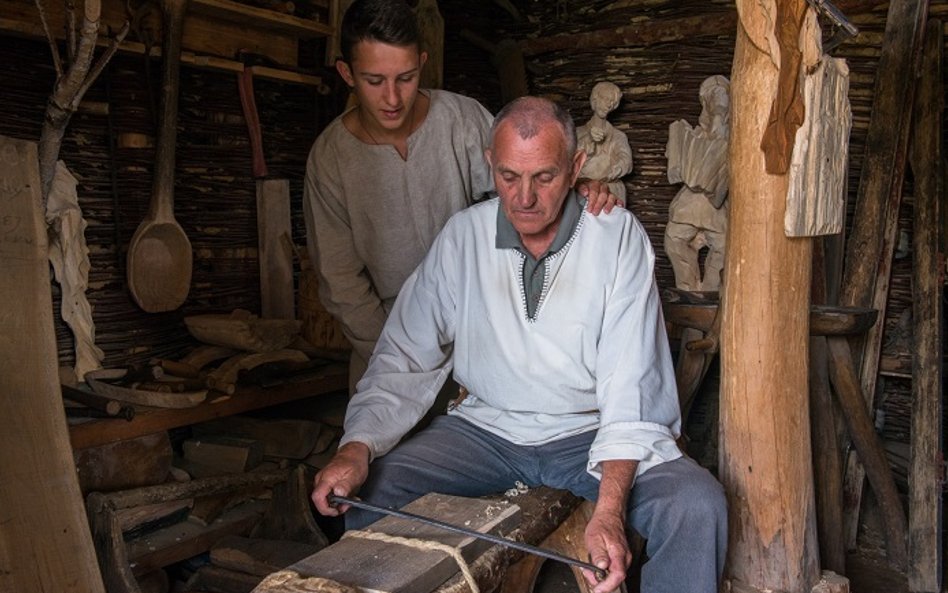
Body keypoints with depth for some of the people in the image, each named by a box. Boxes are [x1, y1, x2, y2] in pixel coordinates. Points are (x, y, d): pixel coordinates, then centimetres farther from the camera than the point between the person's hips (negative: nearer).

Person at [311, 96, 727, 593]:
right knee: (368, 490, -20)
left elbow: (629, 386, -16)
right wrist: (356, 448, -22)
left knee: (697, 504, -26)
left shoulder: (619, 237, -10)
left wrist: (609, 508, -30)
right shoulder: (462, 236, -4)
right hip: (484, 429, 2)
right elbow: (404, 362, -4)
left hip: (589, 433, -1)